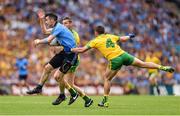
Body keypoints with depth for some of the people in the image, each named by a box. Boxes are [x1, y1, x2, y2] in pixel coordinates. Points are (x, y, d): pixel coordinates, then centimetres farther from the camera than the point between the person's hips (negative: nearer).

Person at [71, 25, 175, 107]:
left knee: (107, 78, 12)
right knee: (143, 64, 7)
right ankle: (163, 68, -2)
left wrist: (71, 49, 23)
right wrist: (129, 36, 49)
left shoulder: (95, 41, 9)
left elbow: (82, 50, 7)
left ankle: (105, 101, 11)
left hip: (114, 60, -3)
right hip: (123, 55, 4)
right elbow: (123, 39, 28)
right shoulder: (110, 36, 19)